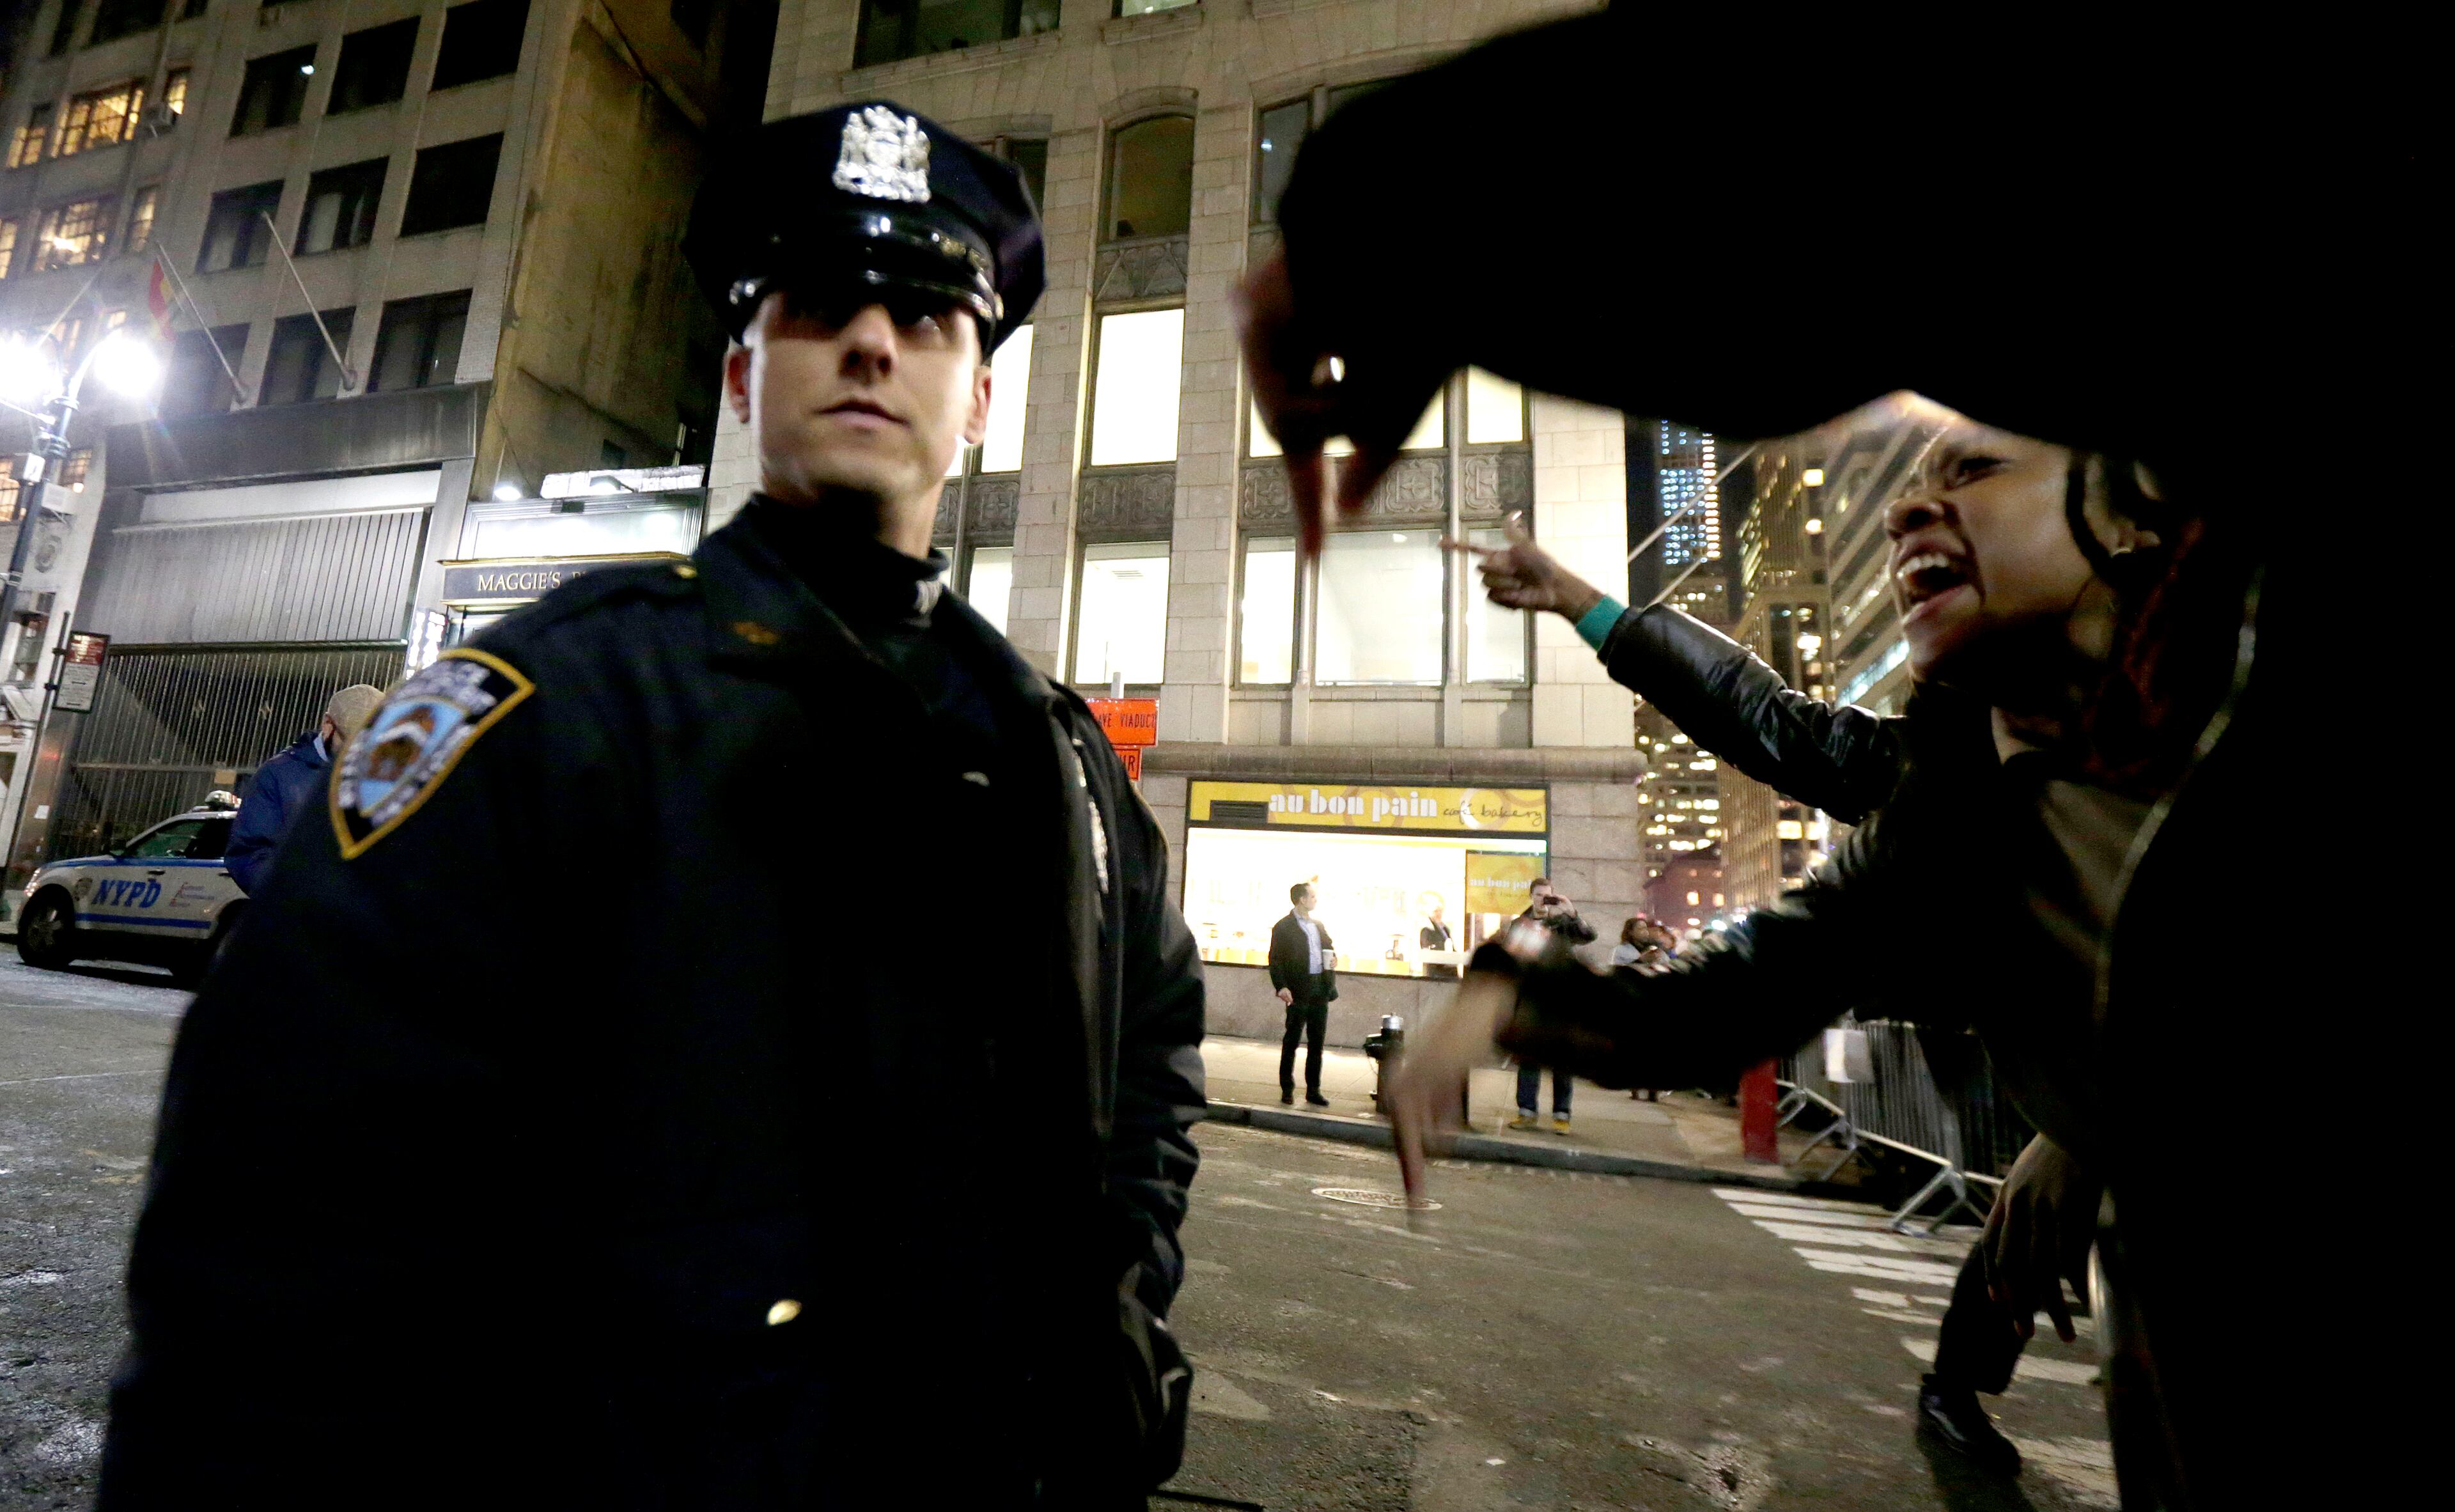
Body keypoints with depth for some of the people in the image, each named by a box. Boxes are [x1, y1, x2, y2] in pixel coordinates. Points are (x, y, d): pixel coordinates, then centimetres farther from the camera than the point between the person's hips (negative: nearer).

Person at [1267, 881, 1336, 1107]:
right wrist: (1281, 987, -19)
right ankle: (1287, 1089, 14)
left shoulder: (1319, 925, 16)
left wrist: (1333, 959, 4)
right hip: (1298, 992, -6)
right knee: (1291, 1041, 3)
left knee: (1317, 1043, 10)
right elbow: (1275, 960, -8)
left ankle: (1313, 1090, 18)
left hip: (1321, 991, 6)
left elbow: (1328, 948, 27)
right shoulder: (1283, 927, -5)